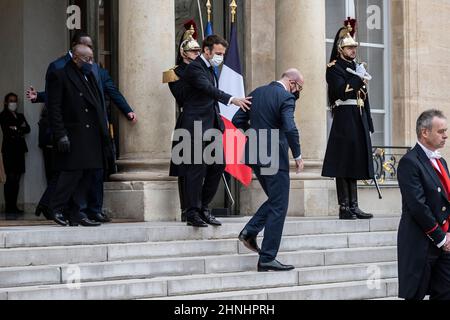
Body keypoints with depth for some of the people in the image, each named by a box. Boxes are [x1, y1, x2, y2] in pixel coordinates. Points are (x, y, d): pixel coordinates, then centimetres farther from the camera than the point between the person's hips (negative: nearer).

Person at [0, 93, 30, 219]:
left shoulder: (20, 116, 22)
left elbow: (27, 129, 8)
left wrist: (16, 129, -7)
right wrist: (21, 128, -4)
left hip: (19, 149, 6)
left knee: (17, 179, 2)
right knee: (11, 177, -14)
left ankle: (13, 207, 5)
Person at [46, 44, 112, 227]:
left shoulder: (90, 77, 20)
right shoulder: (59, 76, -3)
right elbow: (54, 108, -9)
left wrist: (103, 133, 14)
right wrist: (60, 135, -16)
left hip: (92, 136, 7)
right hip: (72, 136, -7)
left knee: (87, 174, 5)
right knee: (72, 172, -11)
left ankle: (75, 213, 11)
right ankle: (57, 208, 4)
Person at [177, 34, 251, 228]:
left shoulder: (210, 68, 17)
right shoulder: (195, 67, -13)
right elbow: (208, 88, -28)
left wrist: (218, 116, 17)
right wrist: (232, 100, -40)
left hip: (211, 125, 9)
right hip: (197, 126, -9)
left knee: (218, 165, 8)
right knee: (197, 169, -6)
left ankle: (203, 208, 18)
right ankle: (192, 213, 1)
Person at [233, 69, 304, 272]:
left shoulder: (256, 93, 11)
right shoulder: (286, 97, -11)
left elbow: (237, 120, 12)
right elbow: (290, 128, -22)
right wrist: (298, 156, -12)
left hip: (254, 156, 8)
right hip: (274, 158, -8)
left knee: (275, 201, 23)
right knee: (278, 207, -1)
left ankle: (250, 232, 8)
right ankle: (267, 259, -1)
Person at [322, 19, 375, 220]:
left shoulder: (356, 68, 21)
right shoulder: (334, 68, -3)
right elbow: (342, 92, -18)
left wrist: (368, 123, 18)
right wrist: (358, 78, -15)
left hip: (359, 121, 8)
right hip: (345, 119, -8)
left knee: (355, 164, 8)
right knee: (344, 165, -8)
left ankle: (353, 206, 10)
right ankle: (344, 207, -7)